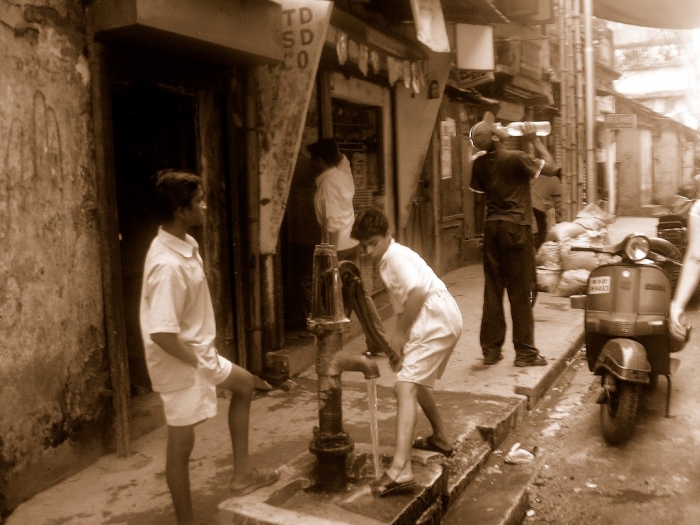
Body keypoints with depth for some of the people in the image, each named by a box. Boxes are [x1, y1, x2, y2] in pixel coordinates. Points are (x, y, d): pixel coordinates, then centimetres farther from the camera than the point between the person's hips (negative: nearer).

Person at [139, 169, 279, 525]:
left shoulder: (185, 244, 1)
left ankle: (241, 473, 33)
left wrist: (205, 356, 13)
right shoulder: (168, 265, -29)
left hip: (198, 353, 10)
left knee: (244, 384, 25)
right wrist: (199, 362, -18)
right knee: (182, 443, 5)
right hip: (180, 365, -10)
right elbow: (161, 334, -32)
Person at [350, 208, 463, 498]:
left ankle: (400, 469, -28)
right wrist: (400, 339, 11)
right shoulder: (389, 260, 18)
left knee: (404, 386, -19)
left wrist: (400, 332, -16)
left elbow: (417, 292, -25)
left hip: (436, 321, -11)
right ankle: (442, 437, 45)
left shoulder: (396, 256, -11)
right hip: (439, 321, 11)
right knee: (415, 380, 27)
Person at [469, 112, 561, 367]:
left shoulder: (479, 164, 3)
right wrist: (535, 139, 3)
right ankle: (525, 352, 7)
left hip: (492, 227, 5)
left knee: (492, 289, 9)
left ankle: (491, 349, 14)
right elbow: (551, 168, -5)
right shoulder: (516, 158, -14)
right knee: (522, 291, 2)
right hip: (516, 226, -5)